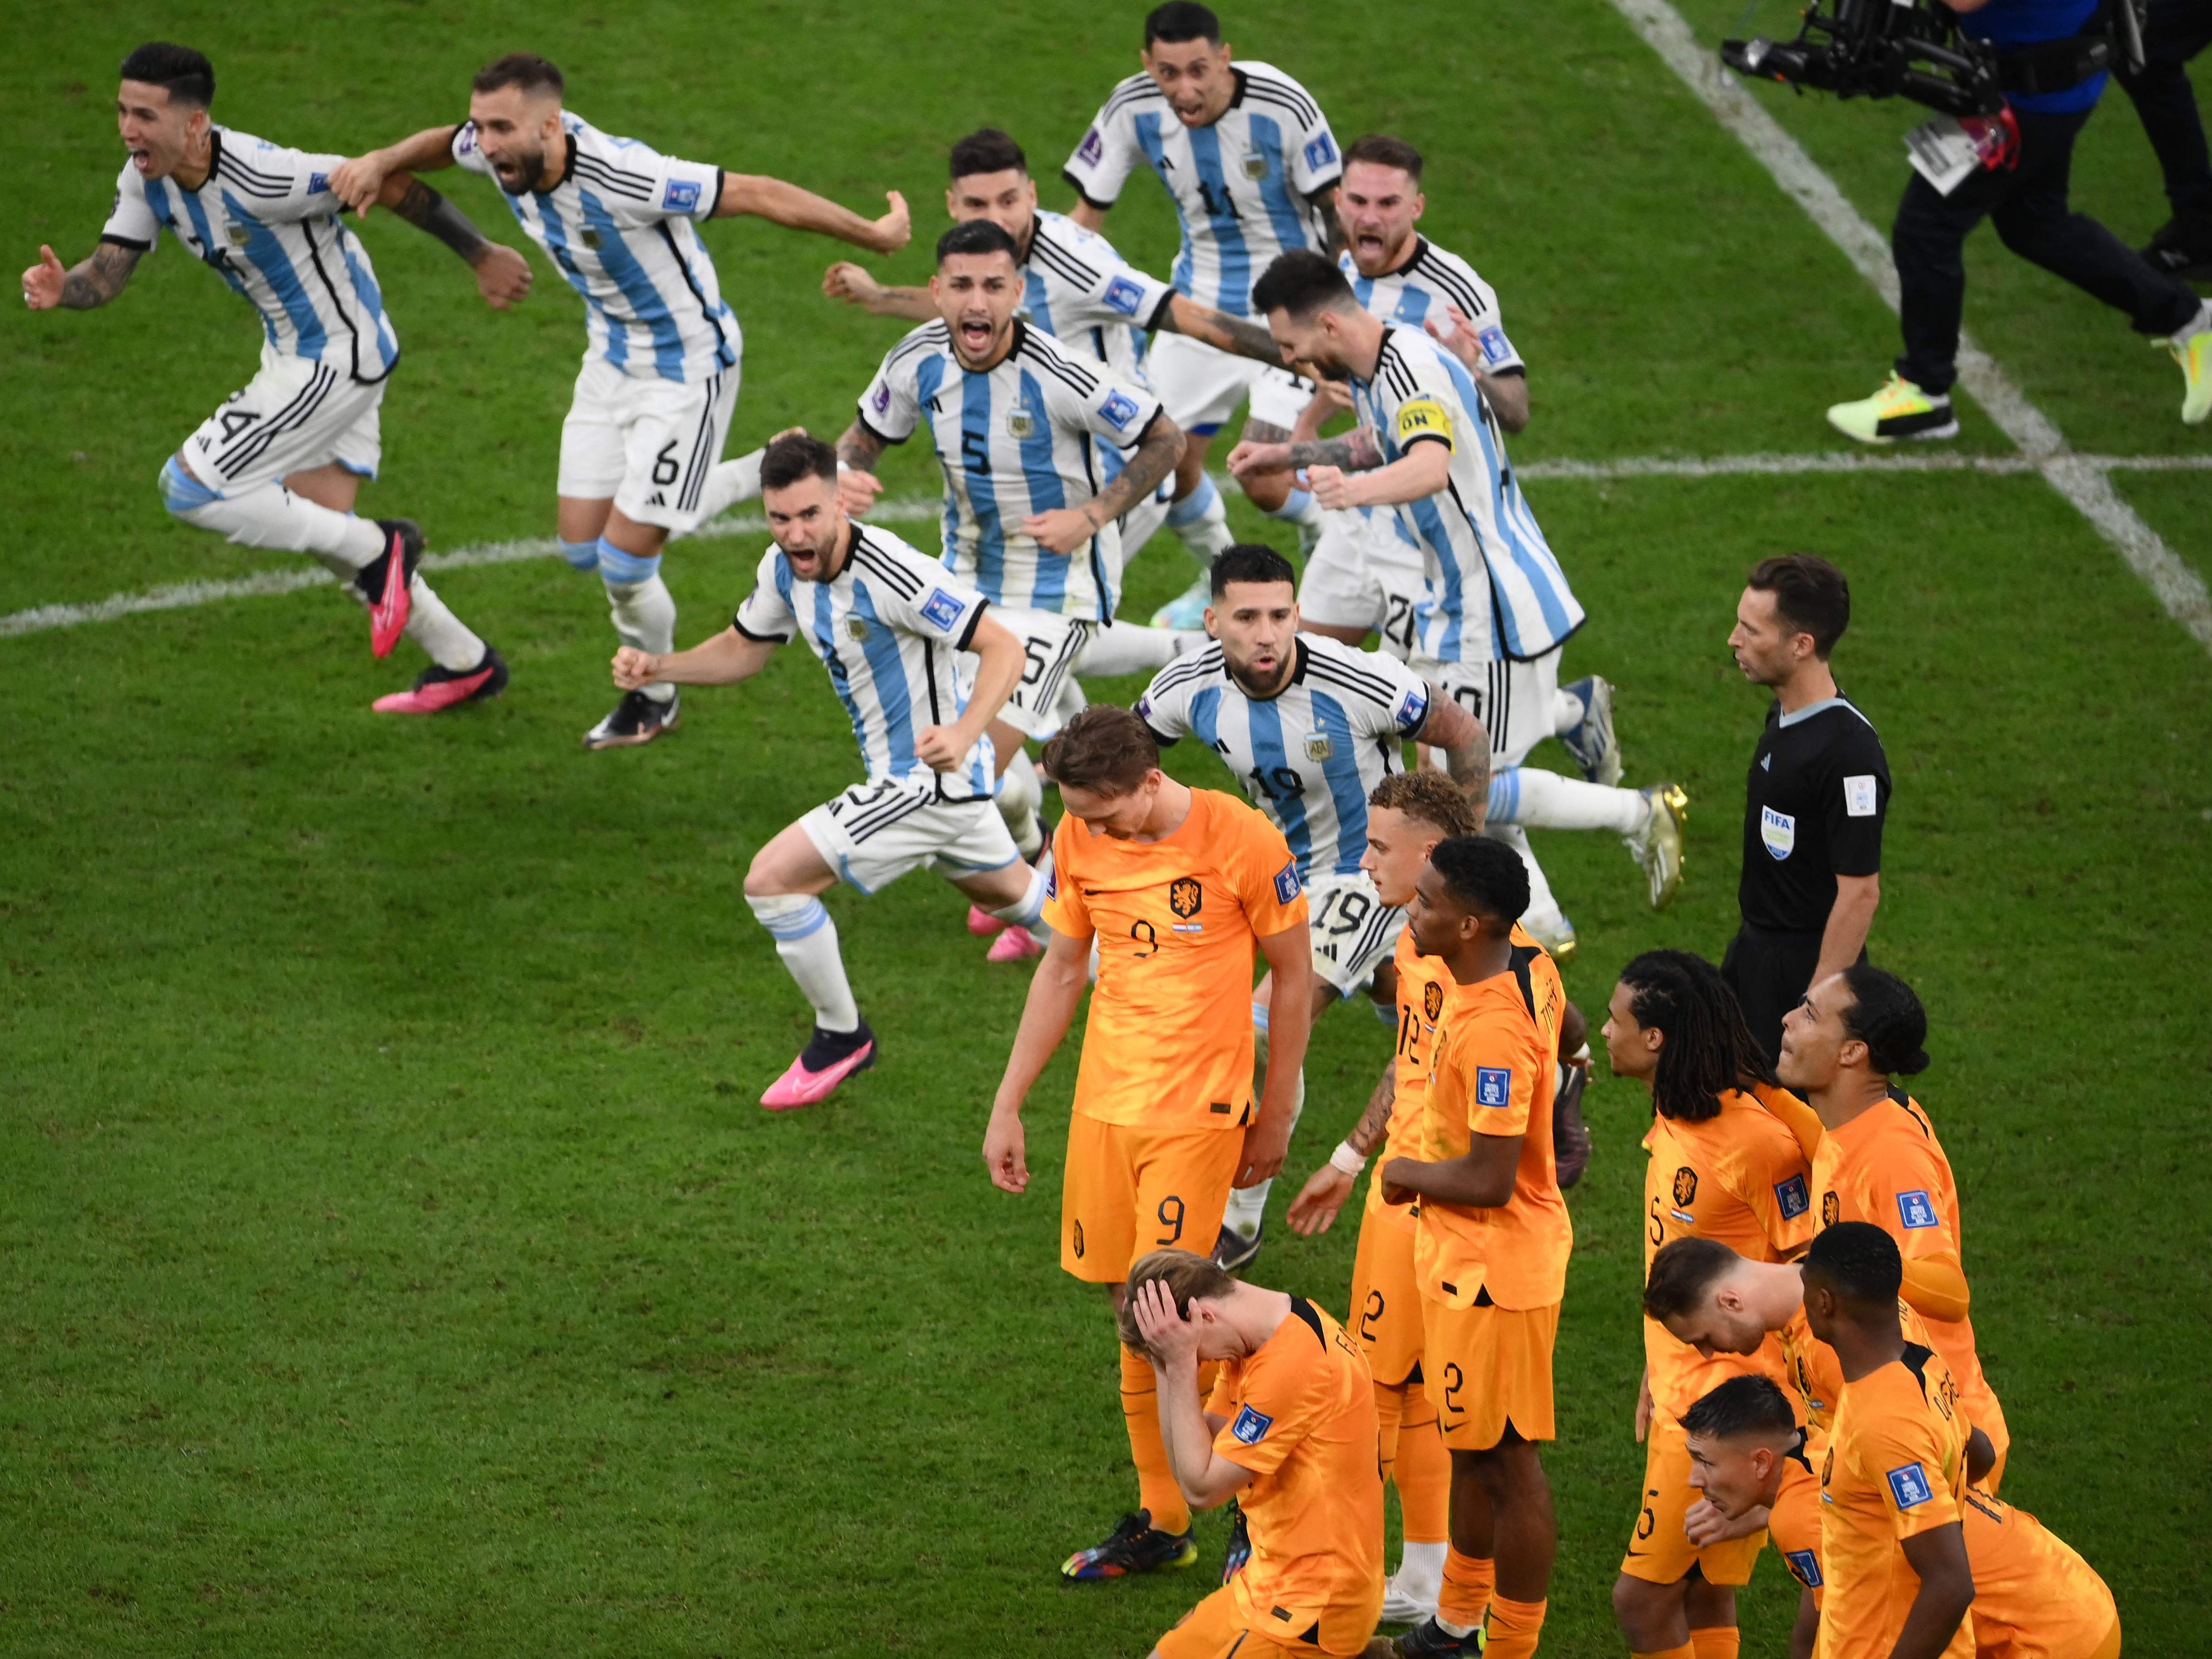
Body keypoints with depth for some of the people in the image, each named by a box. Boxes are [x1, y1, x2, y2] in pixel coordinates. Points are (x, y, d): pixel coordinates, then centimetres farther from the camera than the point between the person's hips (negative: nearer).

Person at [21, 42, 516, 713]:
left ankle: (377, 549, 3)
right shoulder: (146, 178, -6)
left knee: (190, 488, -12)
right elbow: (107, 272, -6)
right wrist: (62, 288, -31)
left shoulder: (260, 177, -31)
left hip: (339, 355, -9)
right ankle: (466, 663, 33)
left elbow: (389, 185, -24)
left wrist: (481, 256, -16)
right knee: (319, 522, 19)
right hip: (294, 352, 9)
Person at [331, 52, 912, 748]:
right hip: (611, 363, 8)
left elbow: (759, 195, -28)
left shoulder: (622, 178, -36)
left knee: (624, 562, -7)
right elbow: (443, 144, 12)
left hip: (688, 369, -8)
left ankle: (655, 697, 24)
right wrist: (382, 161, -9)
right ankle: (762, 481, 32)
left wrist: (874, 235, -20)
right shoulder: (505, 152, -14)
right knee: (582, 547, 10)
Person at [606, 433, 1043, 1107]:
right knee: (1010, 893, 30)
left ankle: (841, 1037, 9)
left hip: (929, 780, -9)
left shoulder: (890, 575, -30)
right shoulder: (784, 568, -5)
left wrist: (962, 736, -43)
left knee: (772, 879, -11)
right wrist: (657, 667, -4)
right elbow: (744, 649, 13)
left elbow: (1004, 649, -29)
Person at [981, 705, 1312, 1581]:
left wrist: (1274, 1116, 3)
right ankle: (1162, 1516, 16)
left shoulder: (1242, 841, -12)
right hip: (1103, 1105, 5)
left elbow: (1294, 975, -1)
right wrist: (1007, 1108, 13)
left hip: (1199, 1113, -5)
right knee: (1134, 1308, 6)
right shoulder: (1077, 842, 2)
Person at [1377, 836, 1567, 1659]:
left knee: (1506, 1464, 1)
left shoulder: (1491, 1032, -30)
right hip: (1465, 1258, 10)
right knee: (1471, 1447, 23)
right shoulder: (1527, 967, -1)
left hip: (1491, 1272, -10)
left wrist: (1409, 1174, -12)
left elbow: (1489, 1180, -30)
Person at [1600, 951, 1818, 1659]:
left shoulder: (1754, 1140, -21)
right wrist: (1654, 1377, 18)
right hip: (1680, 1391, 9)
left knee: (1642, 1597, -9)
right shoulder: (1674, 1118, 8)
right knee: (1702, 1599, 14)